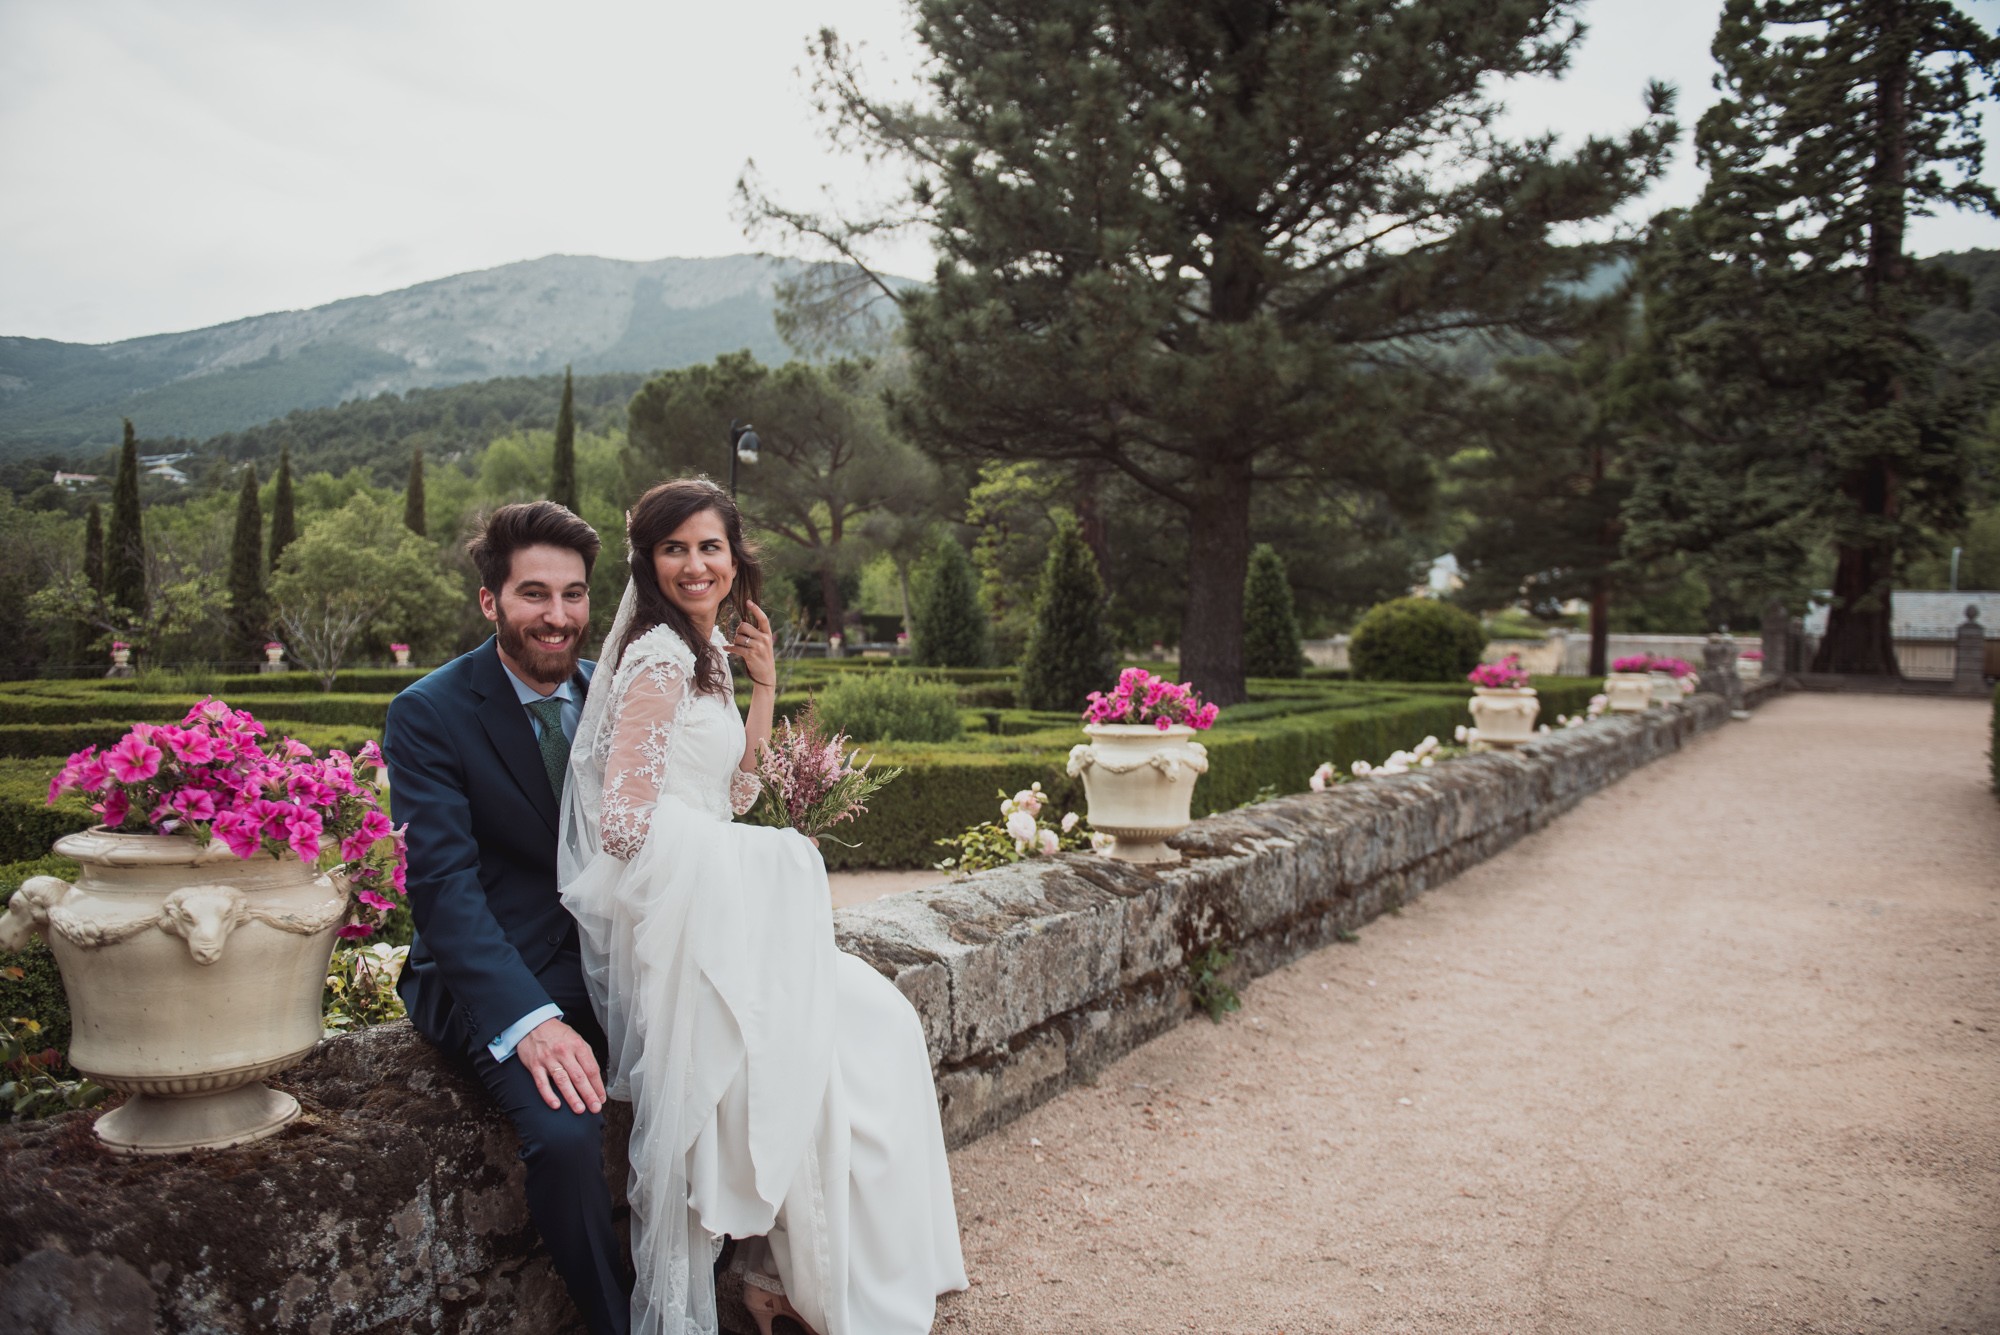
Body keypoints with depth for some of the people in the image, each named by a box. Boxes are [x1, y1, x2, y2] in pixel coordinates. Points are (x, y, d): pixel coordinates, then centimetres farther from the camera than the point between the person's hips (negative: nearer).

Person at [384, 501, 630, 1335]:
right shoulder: (428, 715, -8)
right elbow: (444, 885, -17)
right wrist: (530, 1020, -29)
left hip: (611, 954, 5)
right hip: (497, 974, -4)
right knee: (564, 1131, -30)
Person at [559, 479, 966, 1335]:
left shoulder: (708, 653, 15)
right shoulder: (660, 656, -14)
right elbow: (624, 819, -21)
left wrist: (764, 687, 6)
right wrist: (753, 868, -11)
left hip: (715, 910, 9)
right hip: (670, 927, -9)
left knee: (879, 1017, -1)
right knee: (851, 1032, -12)